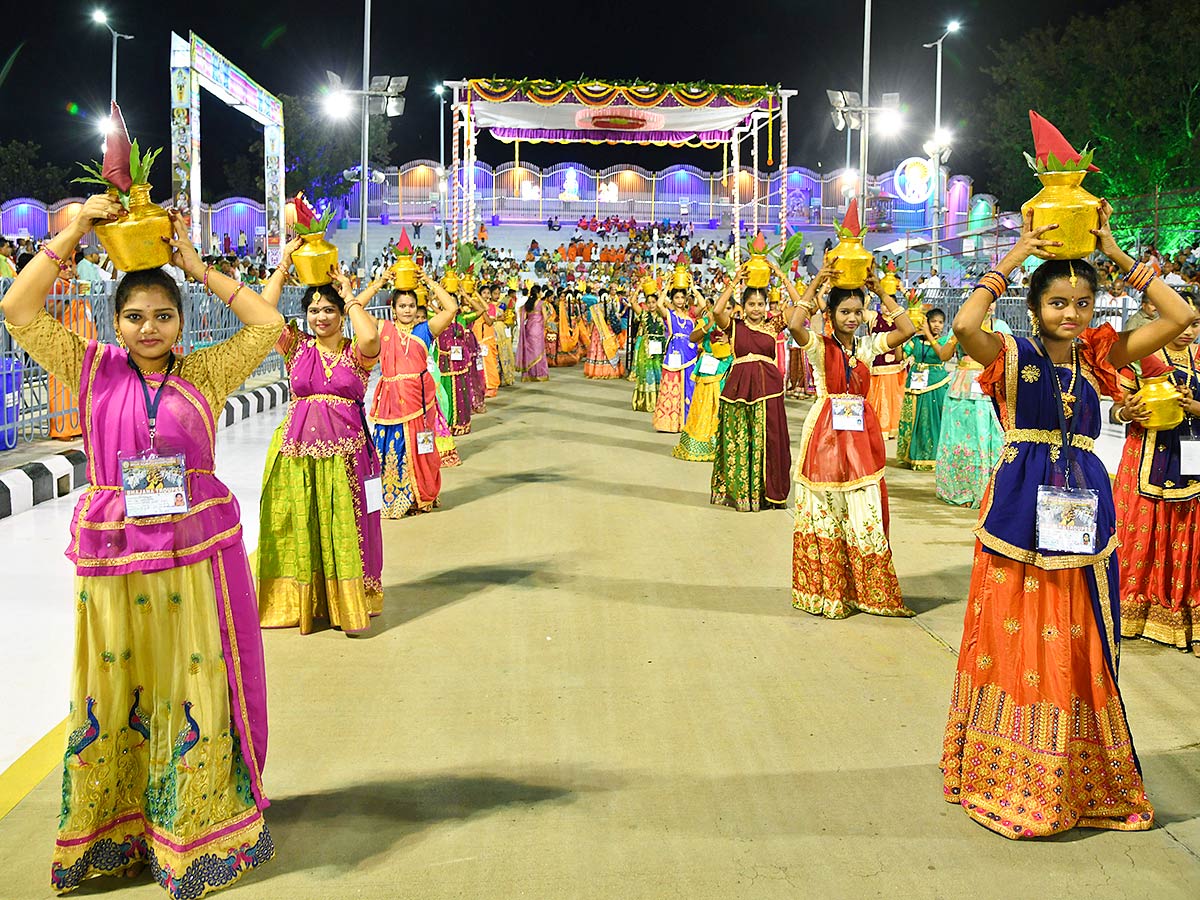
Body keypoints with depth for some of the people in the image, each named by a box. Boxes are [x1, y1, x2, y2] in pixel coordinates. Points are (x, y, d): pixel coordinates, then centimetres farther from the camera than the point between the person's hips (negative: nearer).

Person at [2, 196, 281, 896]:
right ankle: (114, 833, 27)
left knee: (195, 691, 8)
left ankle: (196, 832, 23)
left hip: (198, 552, 0)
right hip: (114, 555, 0)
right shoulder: (93, 369, 2)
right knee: (115, 692, 10)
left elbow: (268, 324, -3)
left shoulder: (205, 373, 2)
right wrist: (72, 236, -6)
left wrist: (196, 266, -2)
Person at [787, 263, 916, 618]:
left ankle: (868, 591, 13)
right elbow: (795, 325, -23)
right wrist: (815, 284, -17)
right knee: (827, 512, 3)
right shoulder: (819, 346, -3)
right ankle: (828, 591, 12)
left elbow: (907, 329, -2)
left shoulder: (868, 346, 9)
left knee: (865, 513, 4)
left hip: (861, 435, 3)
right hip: (826, 434, -3)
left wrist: (880, 291, -2)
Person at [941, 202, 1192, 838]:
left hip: (1082, 514, 4)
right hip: (1020, 510, -3)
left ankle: (1079, 780, 23)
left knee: (1079, 648, 9)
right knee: (1015, 639, 2)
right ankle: (1008, 776, 17)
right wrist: (1010, 259, -14)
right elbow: (965, 325, -24)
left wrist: (1118, 254, -1)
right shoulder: (1012, 355, -2)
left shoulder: (1099, 356, 9)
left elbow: (1180, 318, 0)